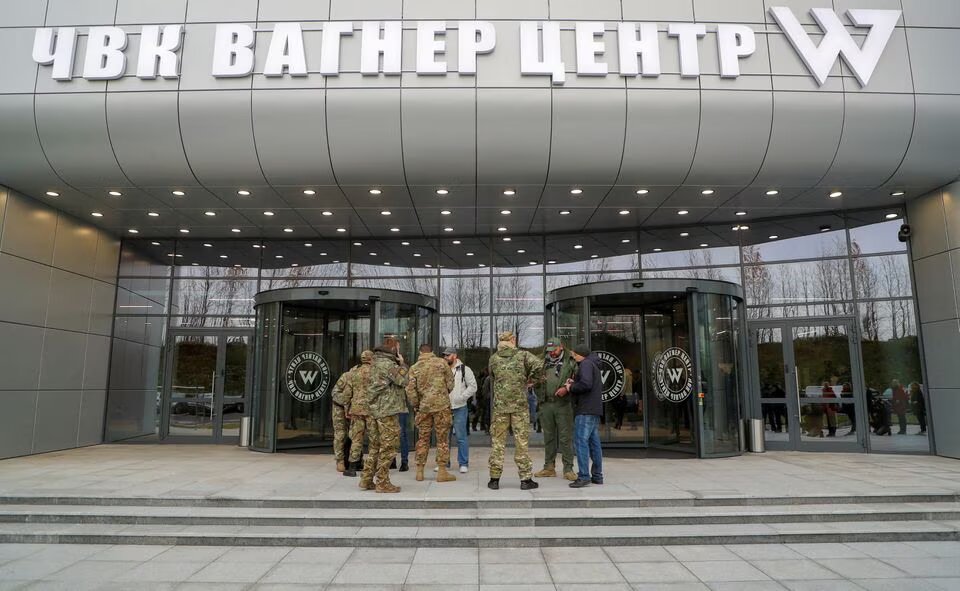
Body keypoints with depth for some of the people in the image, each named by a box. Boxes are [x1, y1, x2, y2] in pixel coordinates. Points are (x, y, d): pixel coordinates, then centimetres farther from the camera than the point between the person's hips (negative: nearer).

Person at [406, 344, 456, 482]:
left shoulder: (414, 368, 4)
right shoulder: (441, 362, -1)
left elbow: (410, 390, 0)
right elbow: (450, 383, 1)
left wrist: (415, 405, 13)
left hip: (423, 407, 3)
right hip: (441, 405, -2)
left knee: (423, 438, 13)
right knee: (442, 438, 4)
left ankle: (419, 471, 17)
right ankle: (442, 472, 4)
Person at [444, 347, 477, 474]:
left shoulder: (464, 369, -1)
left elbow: (473, 386, -5)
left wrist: (461, 397, -13)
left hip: (460, 407, -5)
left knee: (461, 437, -1)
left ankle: (463, 463, 7)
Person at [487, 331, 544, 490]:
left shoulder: (493, 358, 4)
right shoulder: (523, 355, -3)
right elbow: (539, 366, -16)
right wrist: (533, 379, -1)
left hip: (499, 405, 2)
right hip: (520, 405, -1)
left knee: (497, 442, 8)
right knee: (522, 441, 5)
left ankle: (494, 479, 11)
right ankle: (526, 479, 9)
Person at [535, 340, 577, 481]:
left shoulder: (570, 363, 3)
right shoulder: (543, 363, 14)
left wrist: (567, 388, -18)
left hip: (563, 404, -4)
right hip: (546, 404, 4)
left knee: (565, 437, -2)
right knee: (548, 437, 11)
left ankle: (568, 469, 4)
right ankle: (549, 467, 20)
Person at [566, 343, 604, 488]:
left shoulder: (586, 363, -9)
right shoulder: (594, 365, 22)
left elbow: (586, 384, -23)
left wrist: (571, 388, -8)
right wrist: (574, 383, 13)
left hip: (585, 410, -10)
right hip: (595, 410, 10)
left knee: (581, 442, -10)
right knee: (594, 443, 13)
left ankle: (584, 476, -11)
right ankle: (597, 476, 18)